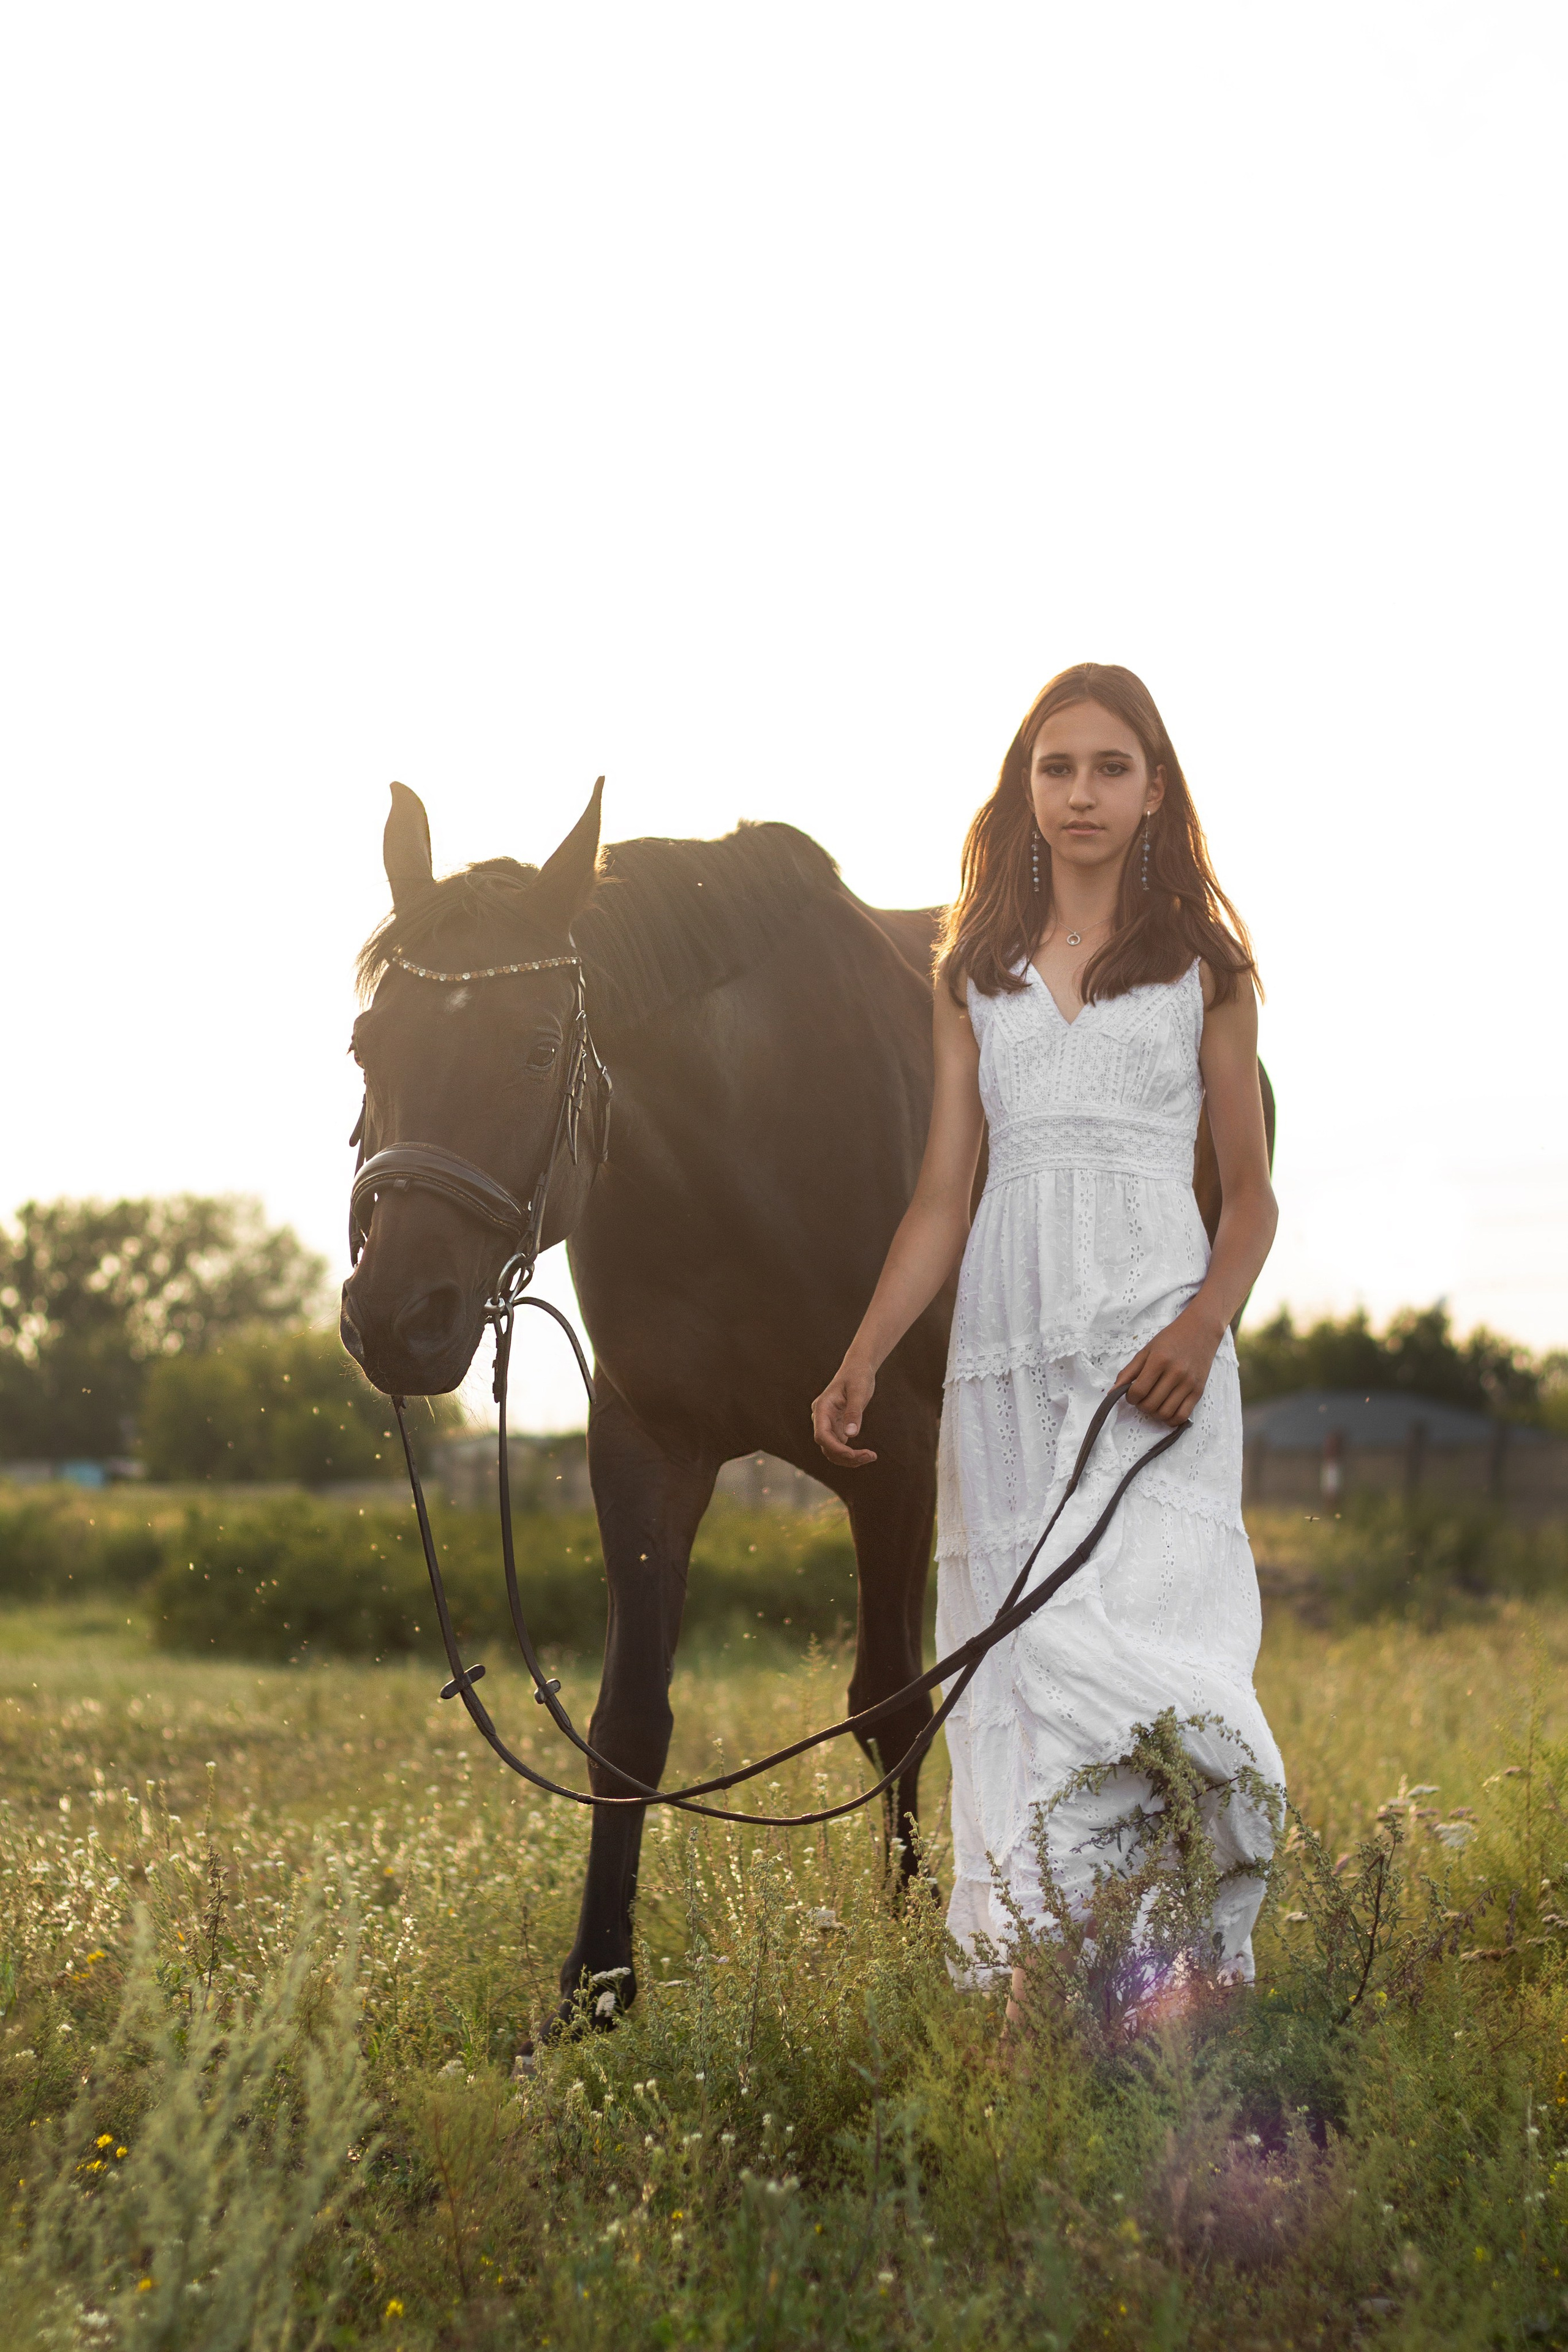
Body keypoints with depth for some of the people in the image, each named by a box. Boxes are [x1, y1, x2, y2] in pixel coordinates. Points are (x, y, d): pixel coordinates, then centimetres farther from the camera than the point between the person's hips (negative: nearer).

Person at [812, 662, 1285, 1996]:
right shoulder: (978, 976, 15)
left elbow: (1252, 1191, 6)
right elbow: (942, 1200, 13)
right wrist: (861, 1363, 1)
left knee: (1124, 1640, -19)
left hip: (1152, 1344, -3)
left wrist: (1205, 1325, -14)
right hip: (1004, 1354, 3)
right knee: (1012, 1671, 0)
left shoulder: (1203, 965, 8)